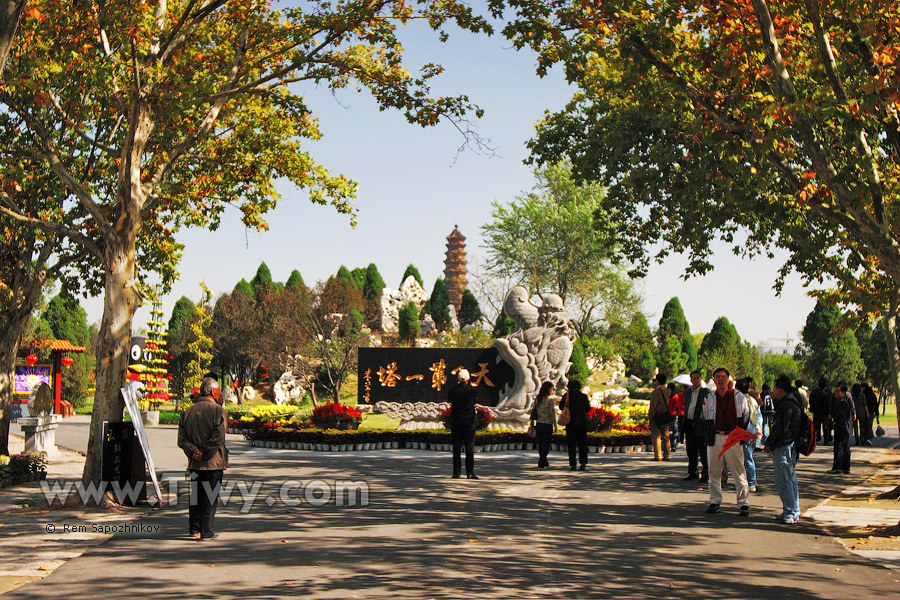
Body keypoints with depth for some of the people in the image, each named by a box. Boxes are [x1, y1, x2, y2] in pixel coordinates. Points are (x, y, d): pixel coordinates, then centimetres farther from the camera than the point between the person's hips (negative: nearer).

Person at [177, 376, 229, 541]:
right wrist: (205, 454, -12)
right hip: (214, 463, -5)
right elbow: (218, 439, -19)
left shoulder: (188, 412, 8)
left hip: (194, 463, 5)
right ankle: (206, 532, 3)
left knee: (195, 496, 14)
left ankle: (194, 529, 17)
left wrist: (193, 451, -8)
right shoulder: (219, 411, -10)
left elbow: (182, 438, 2)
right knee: (210, 498, 1)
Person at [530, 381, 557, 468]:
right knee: (546, 445, 2)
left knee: (541, 445, 15)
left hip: (538, 424, 6)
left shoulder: (537, 398, 6)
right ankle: (541, 464, -2)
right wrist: (555, 425, -7)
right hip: (547, 424, -6)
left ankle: (545, 462, 25)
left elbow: (533, 412, 7)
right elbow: (552, 413, -13)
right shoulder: (549, 399, -11)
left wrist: (532, 425, 13)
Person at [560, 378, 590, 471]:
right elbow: (588, 408, 5)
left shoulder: (566, 396, -5)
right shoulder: (584, 396, -2)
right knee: (582, 443, 11)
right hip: (582, 422, 1)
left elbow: (561, 407, 1)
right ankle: (583, 461, 0)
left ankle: (572, 464, -1)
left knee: (571, 444, 3)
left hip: (570, 422, -1)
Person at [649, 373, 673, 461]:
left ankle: (657, 456, -6)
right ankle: (666, 455, 11)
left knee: (656, 436, -3)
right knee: (666, 436, 10)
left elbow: (653, 405, -16)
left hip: (656, 415, -6)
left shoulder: (656, 392, -14)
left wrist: (650, 415, -10)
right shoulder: (669, 391, 6)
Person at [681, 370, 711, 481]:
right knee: (691, 450, 10)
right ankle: (692, 473, 18)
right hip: (689, 424, 6)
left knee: (703, 450, -3)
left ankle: (706, 473, 4)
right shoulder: (687, 391, 15)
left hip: (700, 424, -6)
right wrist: (683, 422, 17)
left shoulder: (706, 392, -3)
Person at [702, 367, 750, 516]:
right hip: (715, 438, 2)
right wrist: (710, 433, 12)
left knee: (739, 472, -3)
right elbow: (705, 418, 18)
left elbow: (746, 416, 14)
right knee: (714, 472, 5)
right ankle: (714, 502, 14)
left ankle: (743, 503, 2)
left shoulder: (738, 396, 4)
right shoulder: (709, 399, 8)